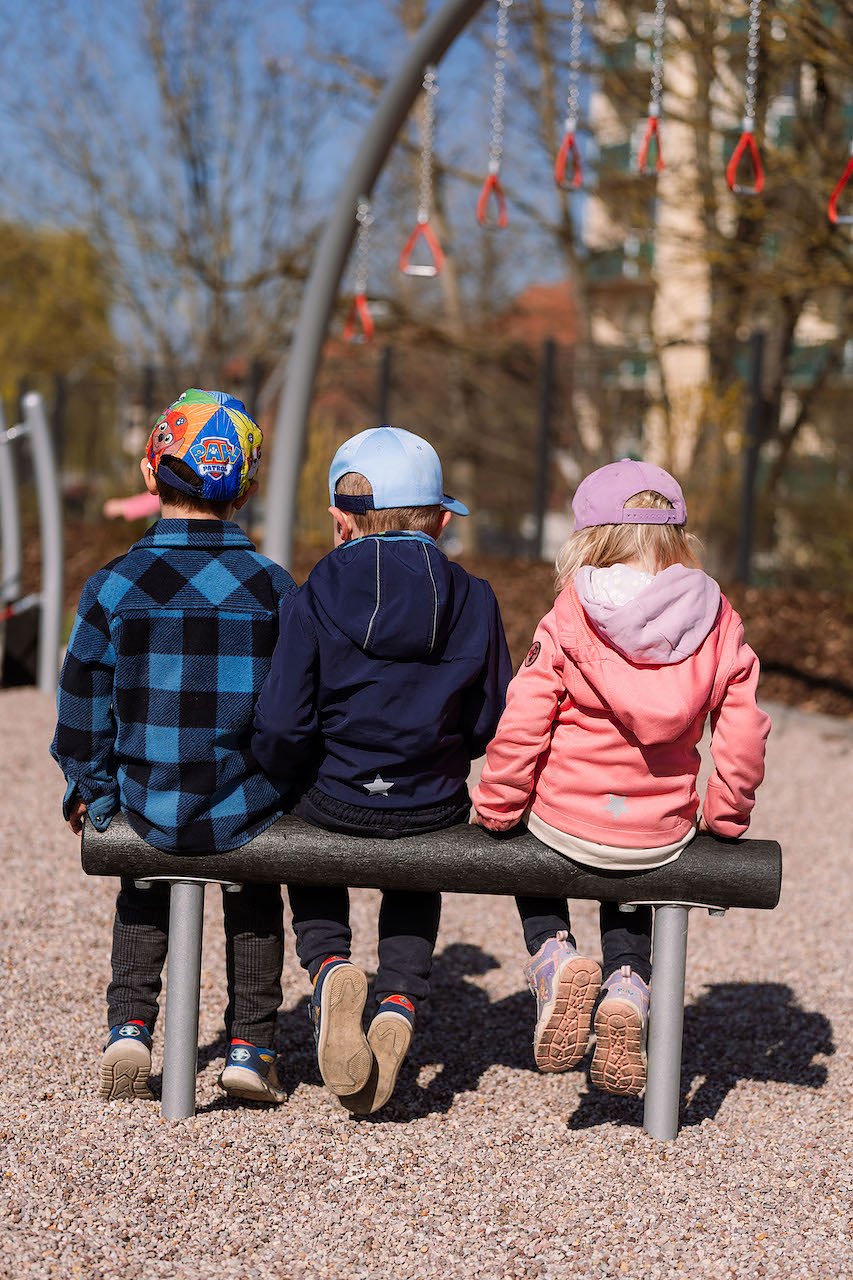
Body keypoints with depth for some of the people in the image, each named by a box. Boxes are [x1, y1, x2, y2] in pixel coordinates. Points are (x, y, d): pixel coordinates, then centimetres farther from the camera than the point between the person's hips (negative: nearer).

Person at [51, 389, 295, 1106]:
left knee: (143, 888, 32)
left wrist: (87, 793, 14)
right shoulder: (273, 589, -5)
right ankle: (251, 1046, 22)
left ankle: (129, 1027, 17)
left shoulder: (115, 588, -7)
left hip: (144, 809, 0)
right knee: (257, 894, 31)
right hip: (247, 814, 0)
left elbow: (84, 707, 0)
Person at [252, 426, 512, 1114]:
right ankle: (399, 1004, 9)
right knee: (414, 883, 34)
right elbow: (491, 722, 0)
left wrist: (289, 772, 9)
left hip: (335, 801, -1)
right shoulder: (474, 600, -5)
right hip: (438, 809, 2)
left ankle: (330, 965, 3)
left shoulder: (313, 601, -11)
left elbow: (282, 727, -13)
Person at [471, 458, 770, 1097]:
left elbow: (523, 723, -12)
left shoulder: (569, 620, -10)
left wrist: (497, 805, 2)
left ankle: (553, 953, 5)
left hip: (566, 818, -2)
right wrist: (725, 816, 11)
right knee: (630, 885, 35)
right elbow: (744, 732, -2)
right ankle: (626, 986, 7)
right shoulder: (719, 622, -2)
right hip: (663, 834, 3)